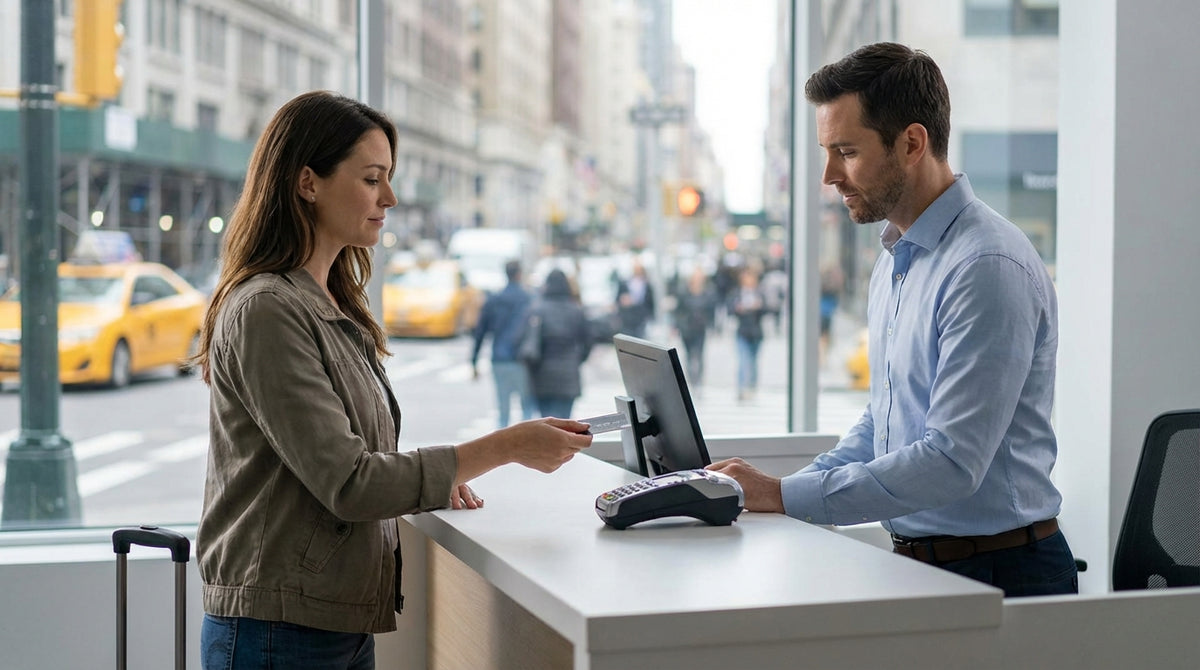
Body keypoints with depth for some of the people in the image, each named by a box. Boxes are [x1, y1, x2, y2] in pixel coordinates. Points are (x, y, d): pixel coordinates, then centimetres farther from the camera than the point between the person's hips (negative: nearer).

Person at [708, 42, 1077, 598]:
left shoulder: (989, 266, -16)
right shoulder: (894, 260, 15)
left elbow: (953, 461, -22)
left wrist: (784, 497, -18)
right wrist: (772, 491, 9)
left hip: (996, 573, -8)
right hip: (916, 564, 8)